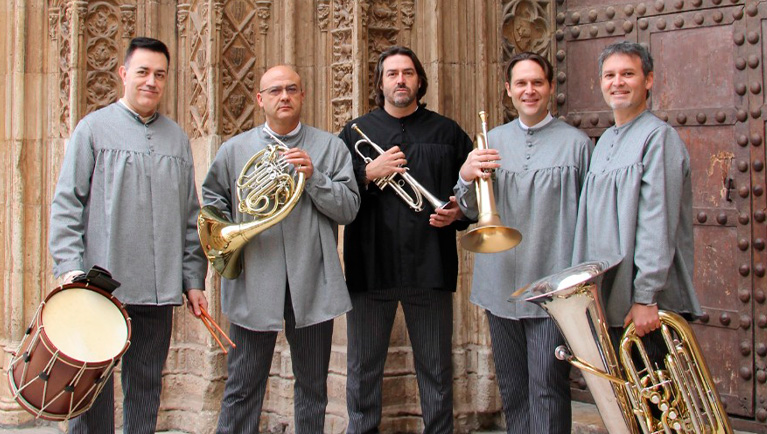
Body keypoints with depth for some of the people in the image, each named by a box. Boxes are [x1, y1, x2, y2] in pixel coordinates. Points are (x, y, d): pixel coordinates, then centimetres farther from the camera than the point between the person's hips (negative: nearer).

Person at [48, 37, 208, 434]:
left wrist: (194, 280, 10)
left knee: (146, 388, 9)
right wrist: (70, 267, -12)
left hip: (160, 291, 3)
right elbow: (66, 204, -2)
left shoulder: (177, 138, 13)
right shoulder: (94, 128, 2)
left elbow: (191, 217, 15)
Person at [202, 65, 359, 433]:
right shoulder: (235, 149, 9)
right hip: (254, 284, 0)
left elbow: (349, 208, -2)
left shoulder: (330, 147, 6)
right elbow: (212, 197, 19)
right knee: (243, 387, 6)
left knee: (313, 385, 11)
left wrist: (313, 176, -15)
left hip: (311, 285, 0)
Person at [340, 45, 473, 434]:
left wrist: (458, 213, -8)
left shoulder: (448, 132, 10)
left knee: (436, 370, 7)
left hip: (430, 268, 0)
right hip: (370, 267, 1)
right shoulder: (355, 132, 10)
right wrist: (369, 173, -11)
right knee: (363, 371, 8)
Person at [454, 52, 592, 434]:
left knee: (547, 390, -4)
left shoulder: (576, 142, -1)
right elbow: (472, 212, 10)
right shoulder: (493, 140, 10)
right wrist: (466, 178, -12)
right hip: (500, 286, 4)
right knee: (511, 388, 13)